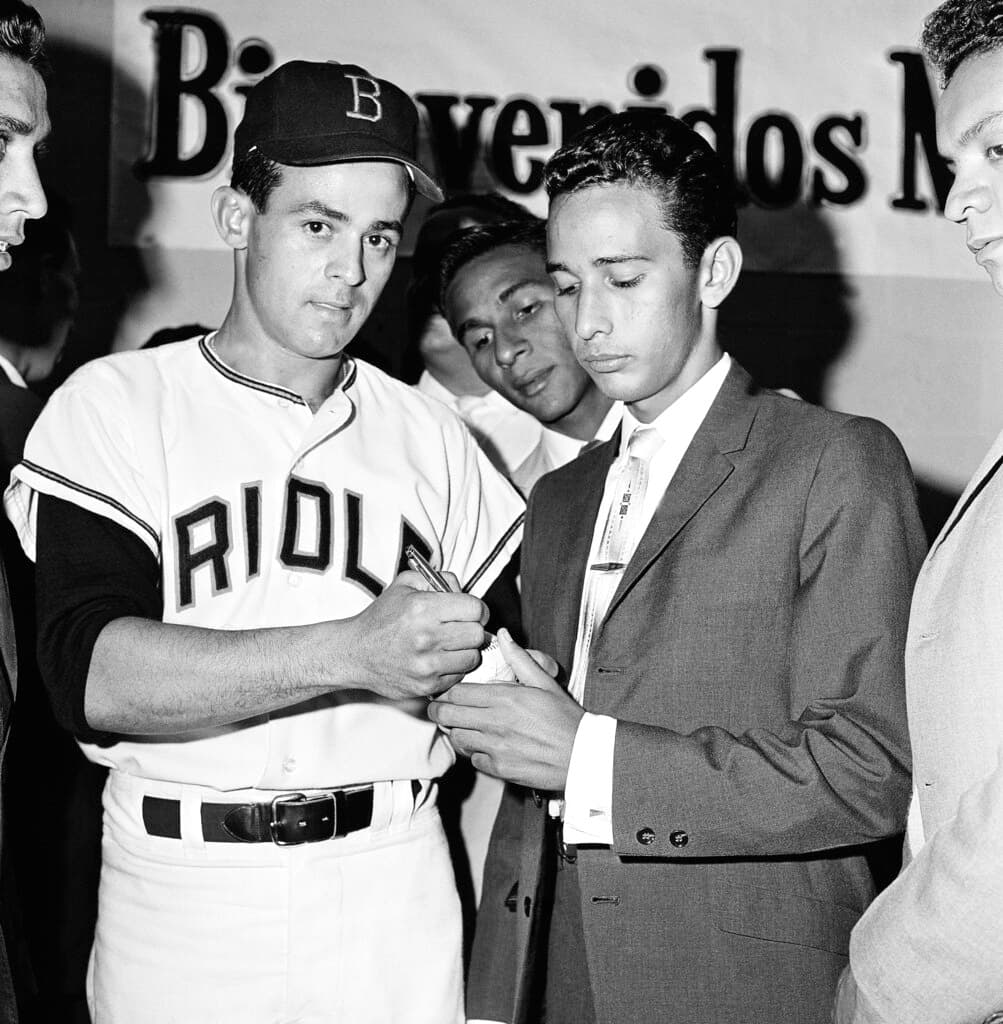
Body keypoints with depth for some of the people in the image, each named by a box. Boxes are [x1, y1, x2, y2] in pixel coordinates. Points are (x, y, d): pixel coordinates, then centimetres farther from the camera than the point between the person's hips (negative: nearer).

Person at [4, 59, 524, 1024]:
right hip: (180, 898, -2)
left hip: (397, 900, 3)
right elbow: (91, 673, -17)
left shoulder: (423, 432, 8)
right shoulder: (115, 406, -3)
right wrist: (350, 651, -25)